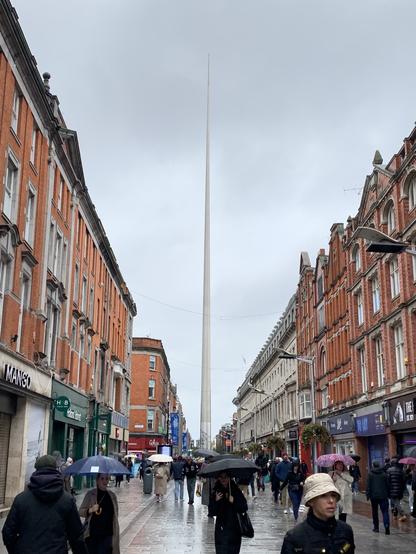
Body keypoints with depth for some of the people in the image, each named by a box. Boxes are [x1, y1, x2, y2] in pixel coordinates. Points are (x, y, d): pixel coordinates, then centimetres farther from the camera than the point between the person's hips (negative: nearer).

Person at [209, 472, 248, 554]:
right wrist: (216, 501, -17)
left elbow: (244, 508, -2)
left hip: (235, 528, 0)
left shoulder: (236, 491, 1)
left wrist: (234, 502, -16)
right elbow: (212, 512, -1)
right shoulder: (216, 493, 3)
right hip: (221, 528, 0)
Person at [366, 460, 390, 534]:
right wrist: (388, 494, 14)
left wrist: (367, 495, 1)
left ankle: (376, 527, 15)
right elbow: (387, 485, 7)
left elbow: (368, 486, -5)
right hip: (383, 495, 1)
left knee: (375, 512, 11)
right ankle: (387, 525, -22)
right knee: (385, 511, -3)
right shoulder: (384, 474, 3)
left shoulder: (370, 474, -3)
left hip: (374, 495, -1)